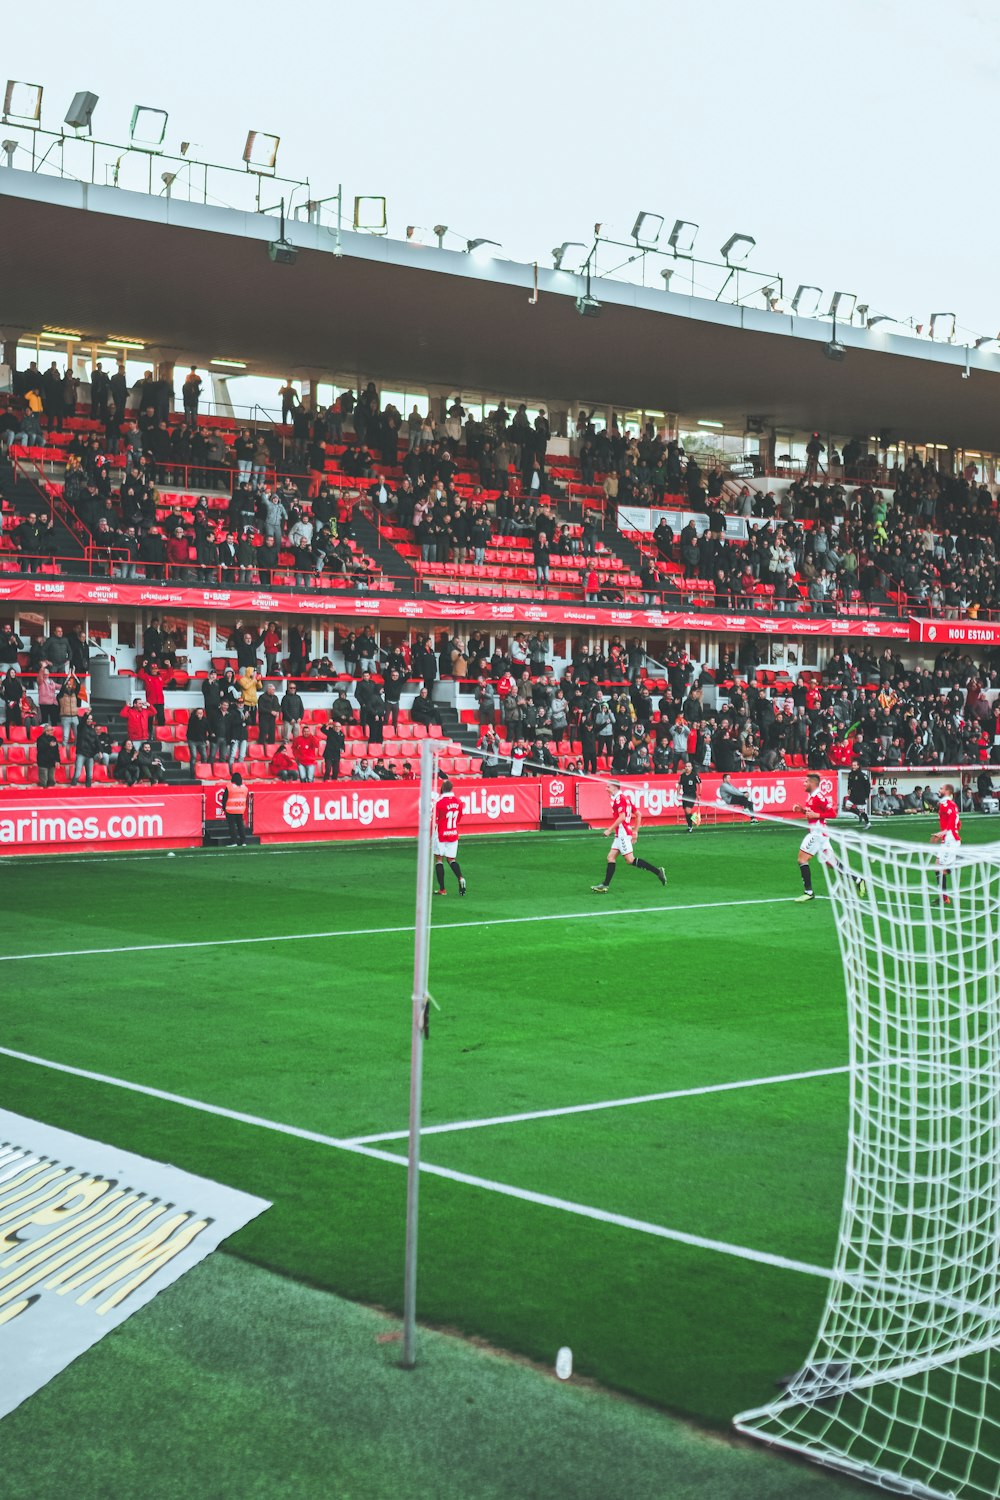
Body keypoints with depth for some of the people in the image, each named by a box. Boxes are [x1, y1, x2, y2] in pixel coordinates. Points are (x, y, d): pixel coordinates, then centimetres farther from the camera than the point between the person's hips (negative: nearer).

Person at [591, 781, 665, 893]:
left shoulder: (619, 798, -12)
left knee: (630, 860, -9)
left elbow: (622, 817, -22)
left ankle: (657, 871, -8)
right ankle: (605, 885, 5)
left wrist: (610, 830, -17)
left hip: (623, 833, -10)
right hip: (620, 834, 10)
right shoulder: (625, 797, 16)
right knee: (611, 857, 7)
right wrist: (635, 831, 21)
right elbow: (638, 814, 19)